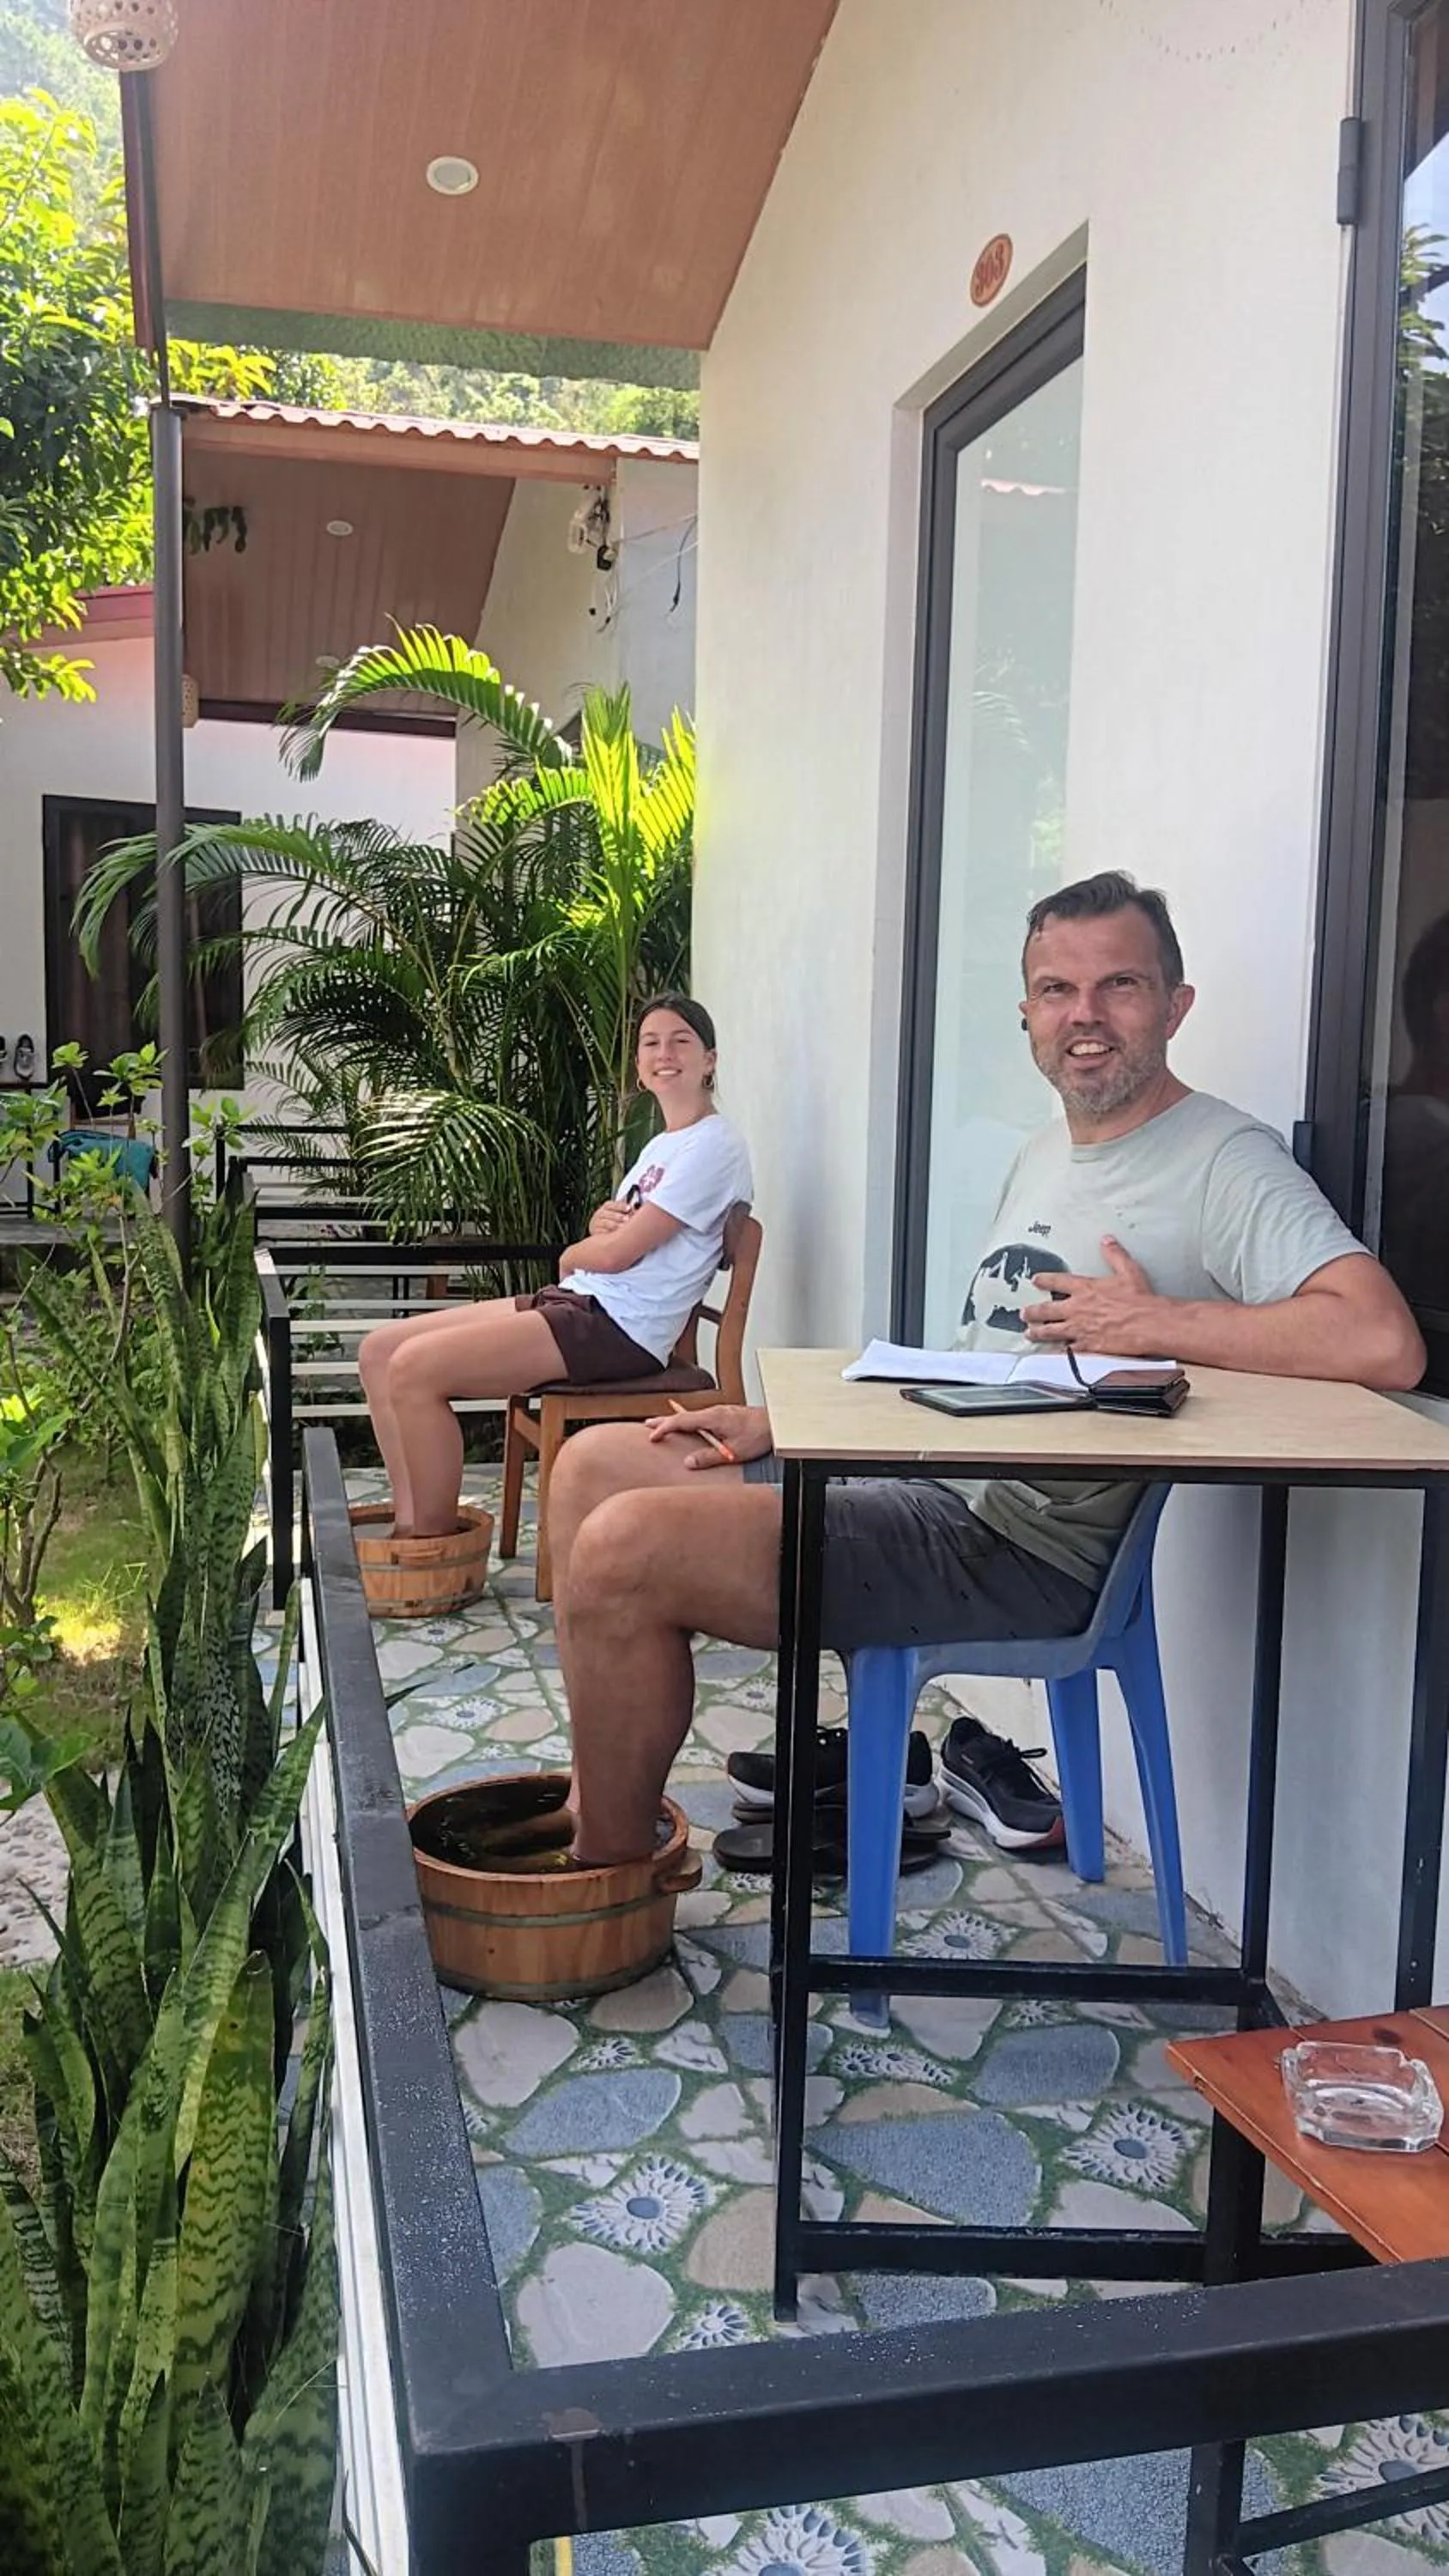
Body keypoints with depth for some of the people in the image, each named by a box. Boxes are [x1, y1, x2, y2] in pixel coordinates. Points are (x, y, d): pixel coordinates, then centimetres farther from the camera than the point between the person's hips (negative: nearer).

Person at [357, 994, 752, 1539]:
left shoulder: (713, 1144, -9)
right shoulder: (661, 1145, 21)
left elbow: (616, 1252, -14)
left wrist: (574, 1255, 8)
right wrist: (600, 1223, -4)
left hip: (619, 1328, -10)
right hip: (574, 1300, 10)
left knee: (415, 1369, -21)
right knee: (379, 1351, 2)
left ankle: (434, 1546, -8)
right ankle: (410, 1523, 1)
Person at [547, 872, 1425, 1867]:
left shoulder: (1225, 1162, -12)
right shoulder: (1044, 1154, 17)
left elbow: (1384, 1344, -27)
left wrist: (1155, 1323, -19)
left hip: (1021, 1555, -10)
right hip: (924, 1476, 10)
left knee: (623, 1550, -21)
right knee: (596, 1463, 10)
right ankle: (597, 1824, 15)